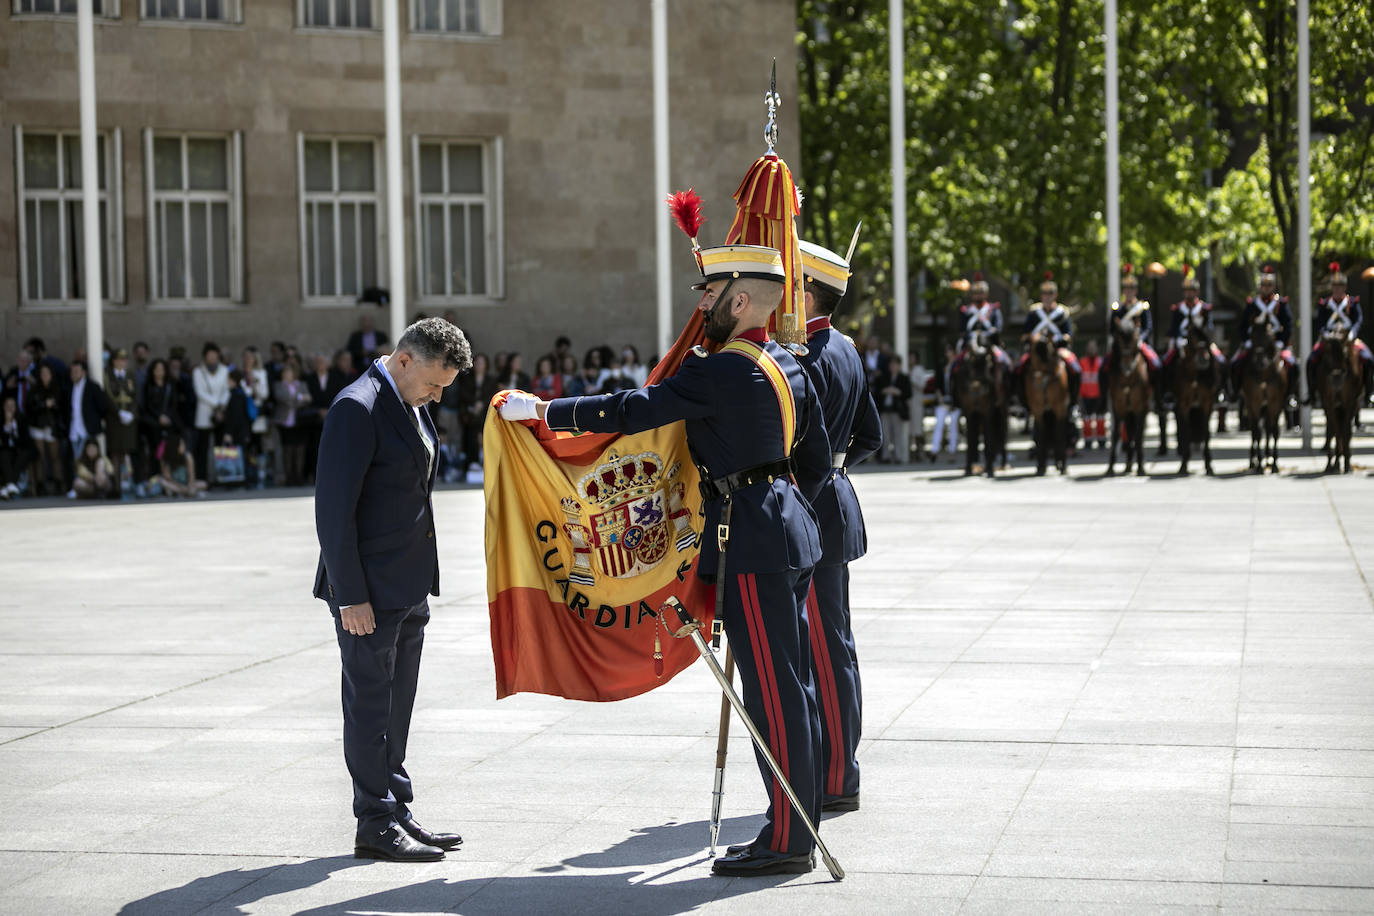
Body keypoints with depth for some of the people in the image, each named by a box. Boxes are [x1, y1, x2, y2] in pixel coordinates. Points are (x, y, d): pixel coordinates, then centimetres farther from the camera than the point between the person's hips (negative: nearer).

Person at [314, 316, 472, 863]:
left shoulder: (411, 407, 13)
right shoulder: (357, 409, -17)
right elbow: (334, 508, -19)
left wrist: (420, 582, 18)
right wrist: (351, 595, -21)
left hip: (409, 588, 9)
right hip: (369, 592, -9)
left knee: (395, 708, 15)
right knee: (370, 706, -2)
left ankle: (396, 813, 23)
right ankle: (375, 826, 5)